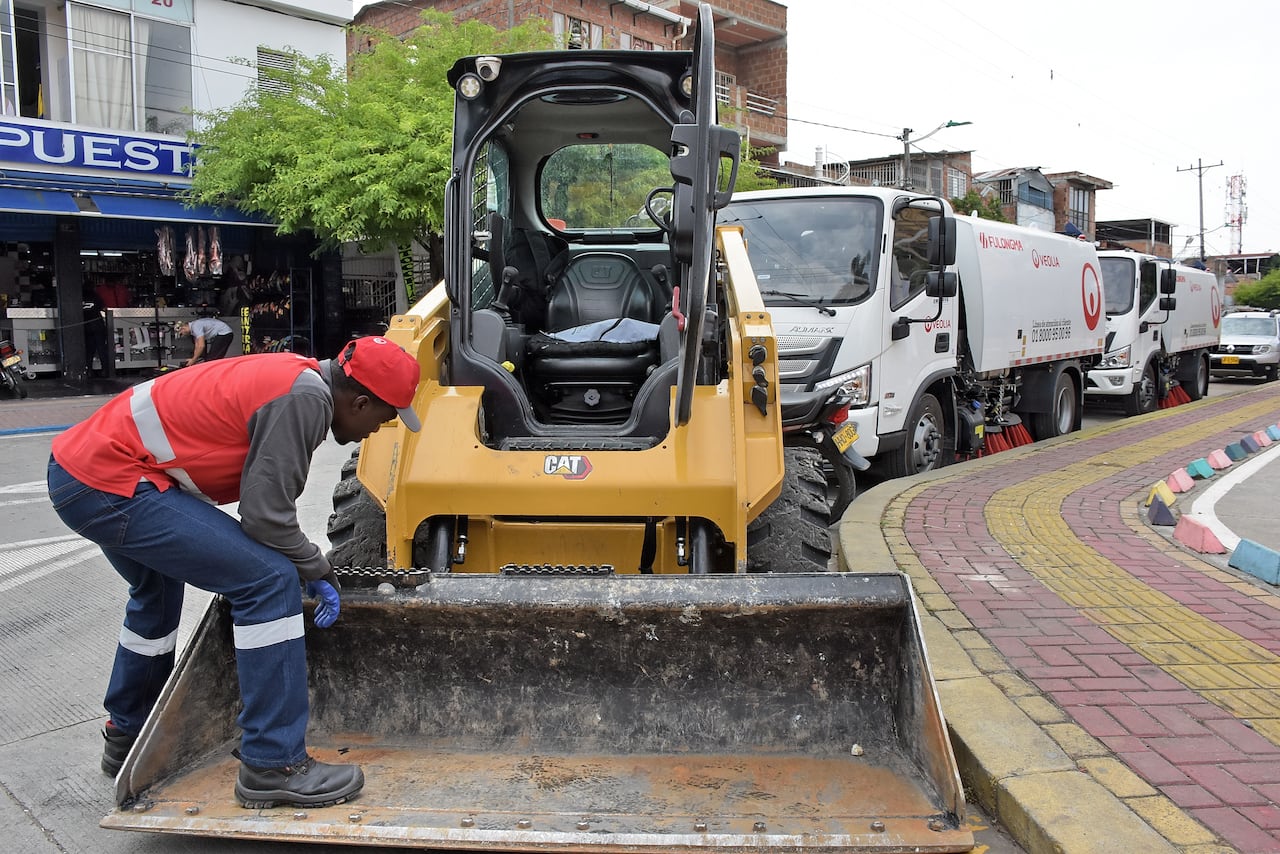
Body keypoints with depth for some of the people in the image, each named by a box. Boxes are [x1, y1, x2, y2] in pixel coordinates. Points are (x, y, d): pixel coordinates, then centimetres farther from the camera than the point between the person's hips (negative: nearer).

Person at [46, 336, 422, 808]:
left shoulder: (296, 376, 11)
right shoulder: (305, 398, -18)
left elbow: (263, 492, 19)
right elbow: (266, 515, -19)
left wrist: (309, 565, 20)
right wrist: (319, 572, -2)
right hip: (111, 485, -11)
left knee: (157, 590, 33)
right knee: (269, 580, -13)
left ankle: (127, 737, 51)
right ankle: (272, 767, -7)